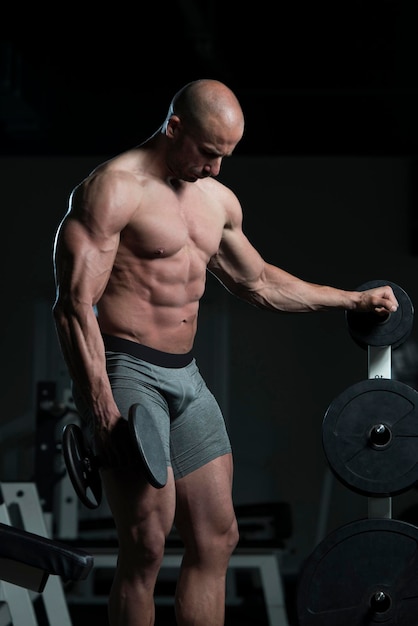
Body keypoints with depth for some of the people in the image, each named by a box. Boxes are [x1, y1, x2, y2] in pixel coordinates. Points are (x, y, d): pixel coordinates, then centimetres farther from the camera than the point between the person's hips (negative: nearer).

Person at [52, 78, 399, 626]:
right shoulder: (114, 189, -11)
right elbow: (75, 305, -17)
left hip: (186, 376, 8)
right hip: (125, 371, -8)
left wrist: (354, 300, 31)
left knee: (216, 538, 6)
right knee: (147, 544, -14)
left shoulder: (219, 200, 14)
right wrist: (103, 410, -25)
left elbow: (257, 282, 30)